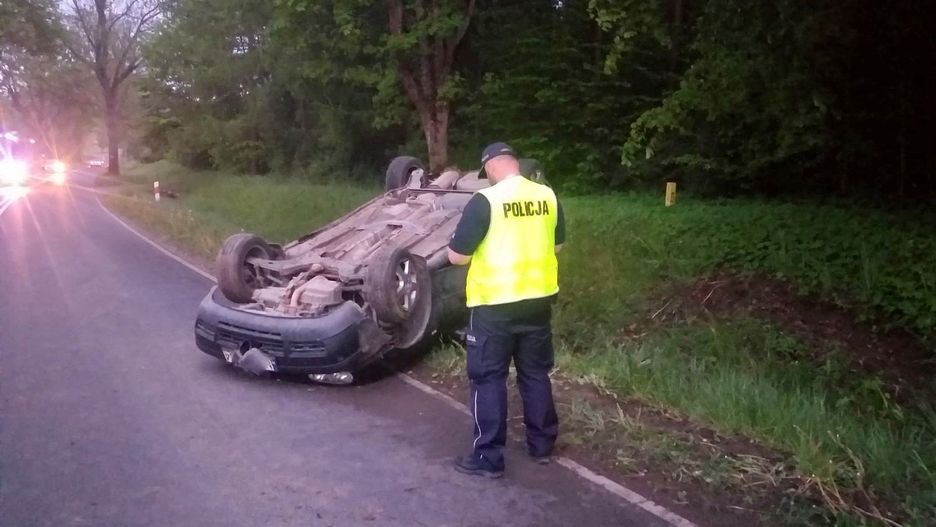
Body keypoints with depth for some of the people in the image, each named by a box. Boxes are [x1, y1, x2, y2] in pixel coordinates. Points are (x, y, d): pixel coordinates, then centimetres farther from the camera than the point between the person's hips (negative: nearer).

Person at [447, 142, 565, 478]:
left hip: (495, 305, -5)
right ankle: (542, 446, 29)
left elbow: (456, 256, -12)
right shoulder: (547, 197, 2)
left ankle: (488, 458, 11)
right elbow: (557, 245, 15)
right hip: (538, 301, 6)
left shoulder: (485, 201, -15)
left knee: (488, 379, 5)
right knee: (536, 374, 18)